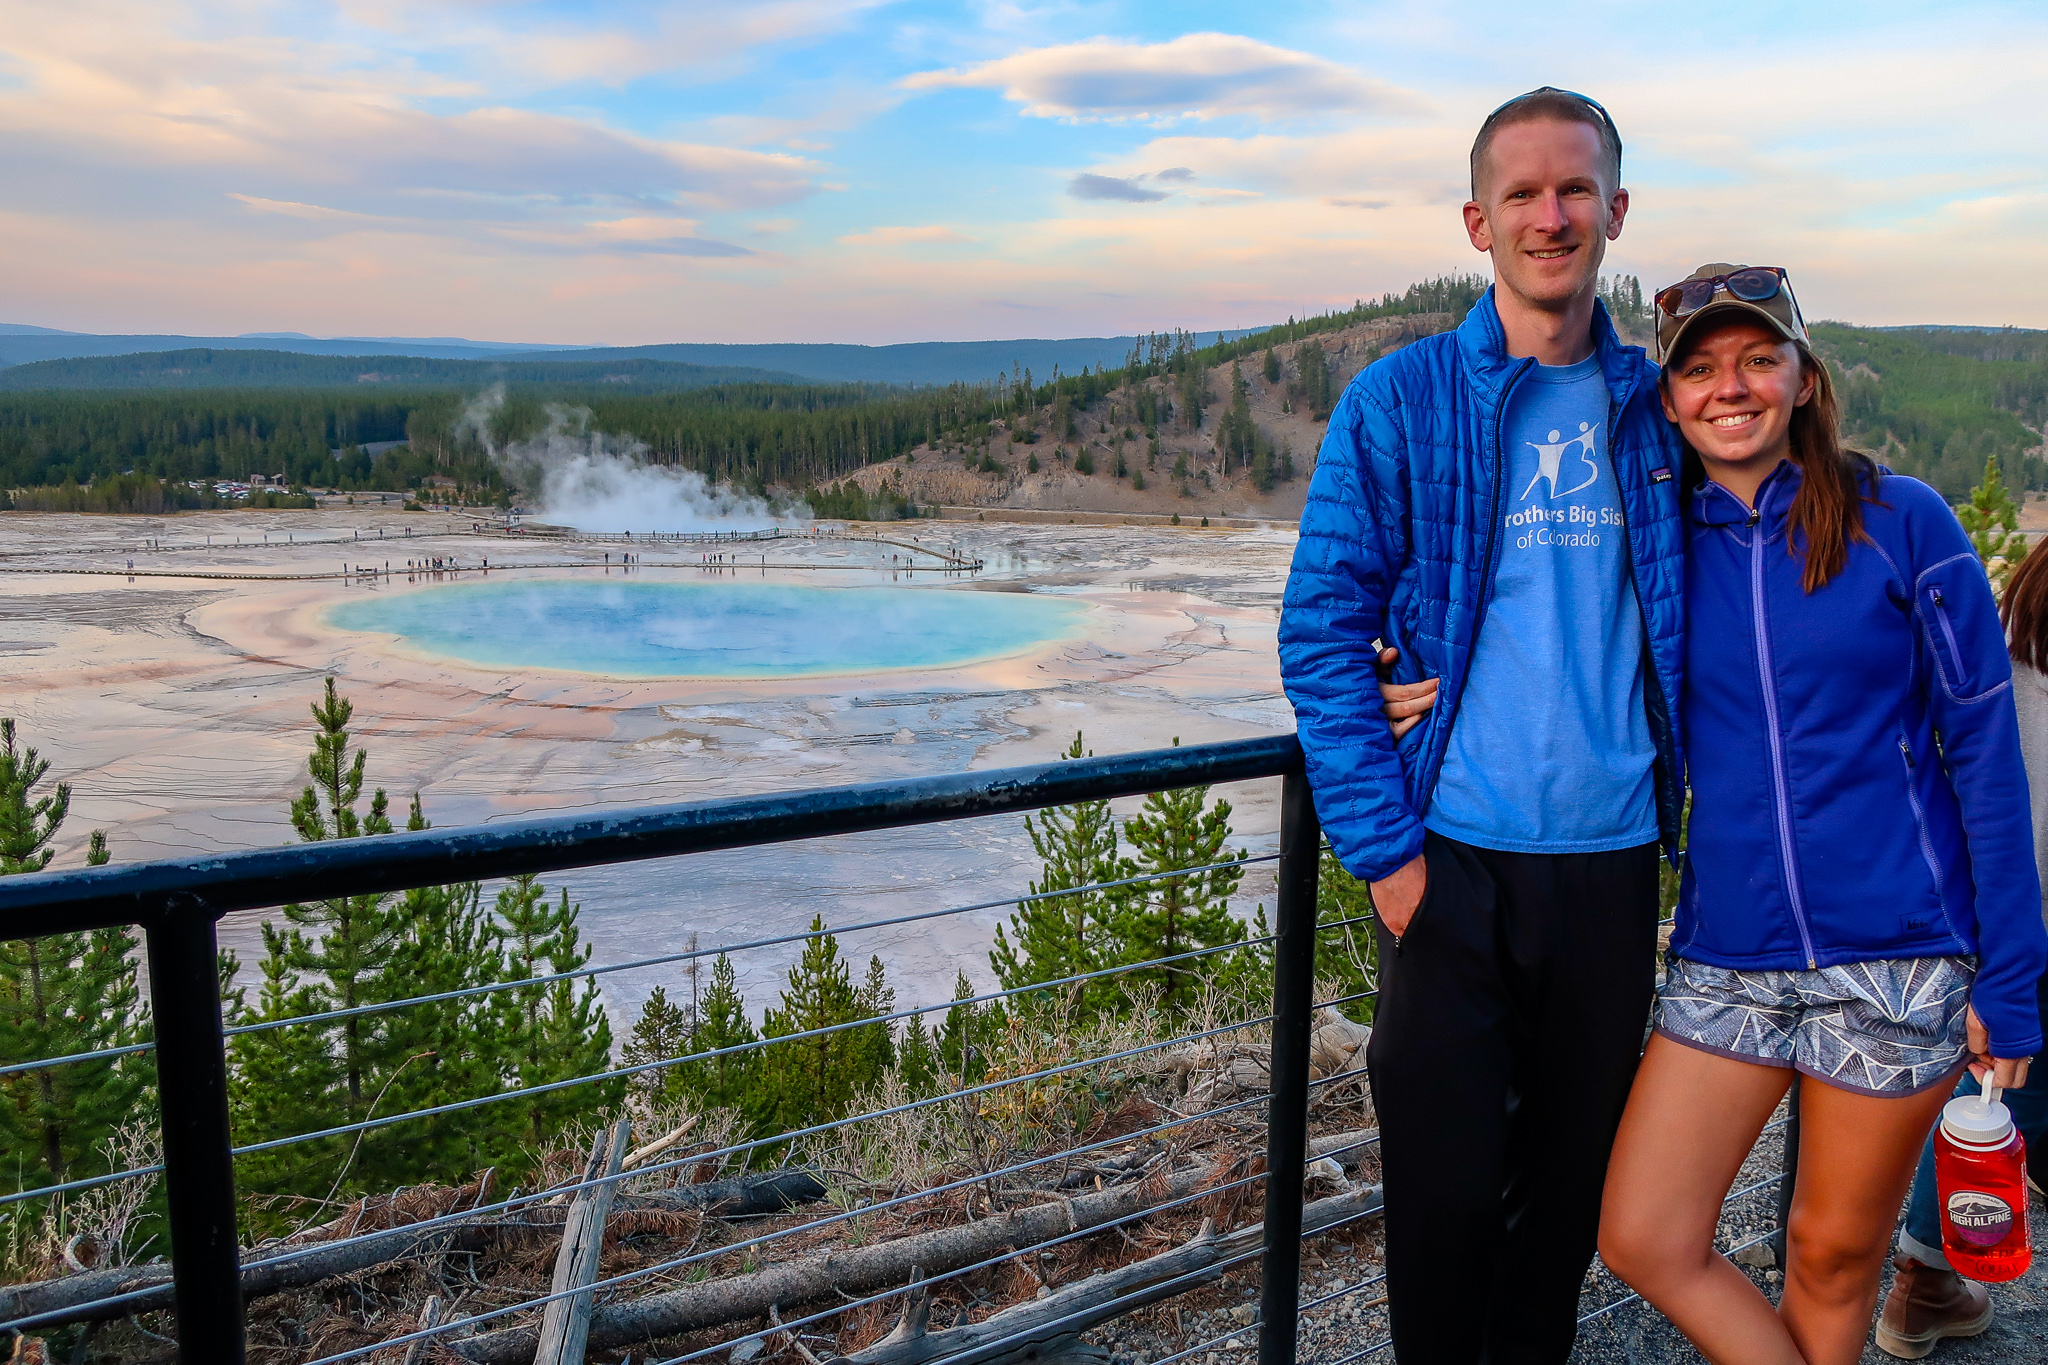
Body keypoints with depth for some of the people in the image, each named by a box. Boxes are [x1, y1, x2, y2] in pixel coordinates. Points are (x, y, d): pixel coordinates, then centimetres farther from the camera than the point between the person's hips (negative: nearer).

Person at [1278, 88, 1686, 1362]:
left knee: (1574, 1174, 16)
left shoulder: (1652, 409, 7)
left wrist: (1681, 803, 5)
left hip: (1613, 858, 4)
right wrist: (1384, 847, -12)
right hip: (1456, 858, -3)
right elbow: (1321, 632, -8)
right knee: (1444, 1176, 5)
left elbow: (1686, 623, 17)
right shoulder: (1400, 400, -4)